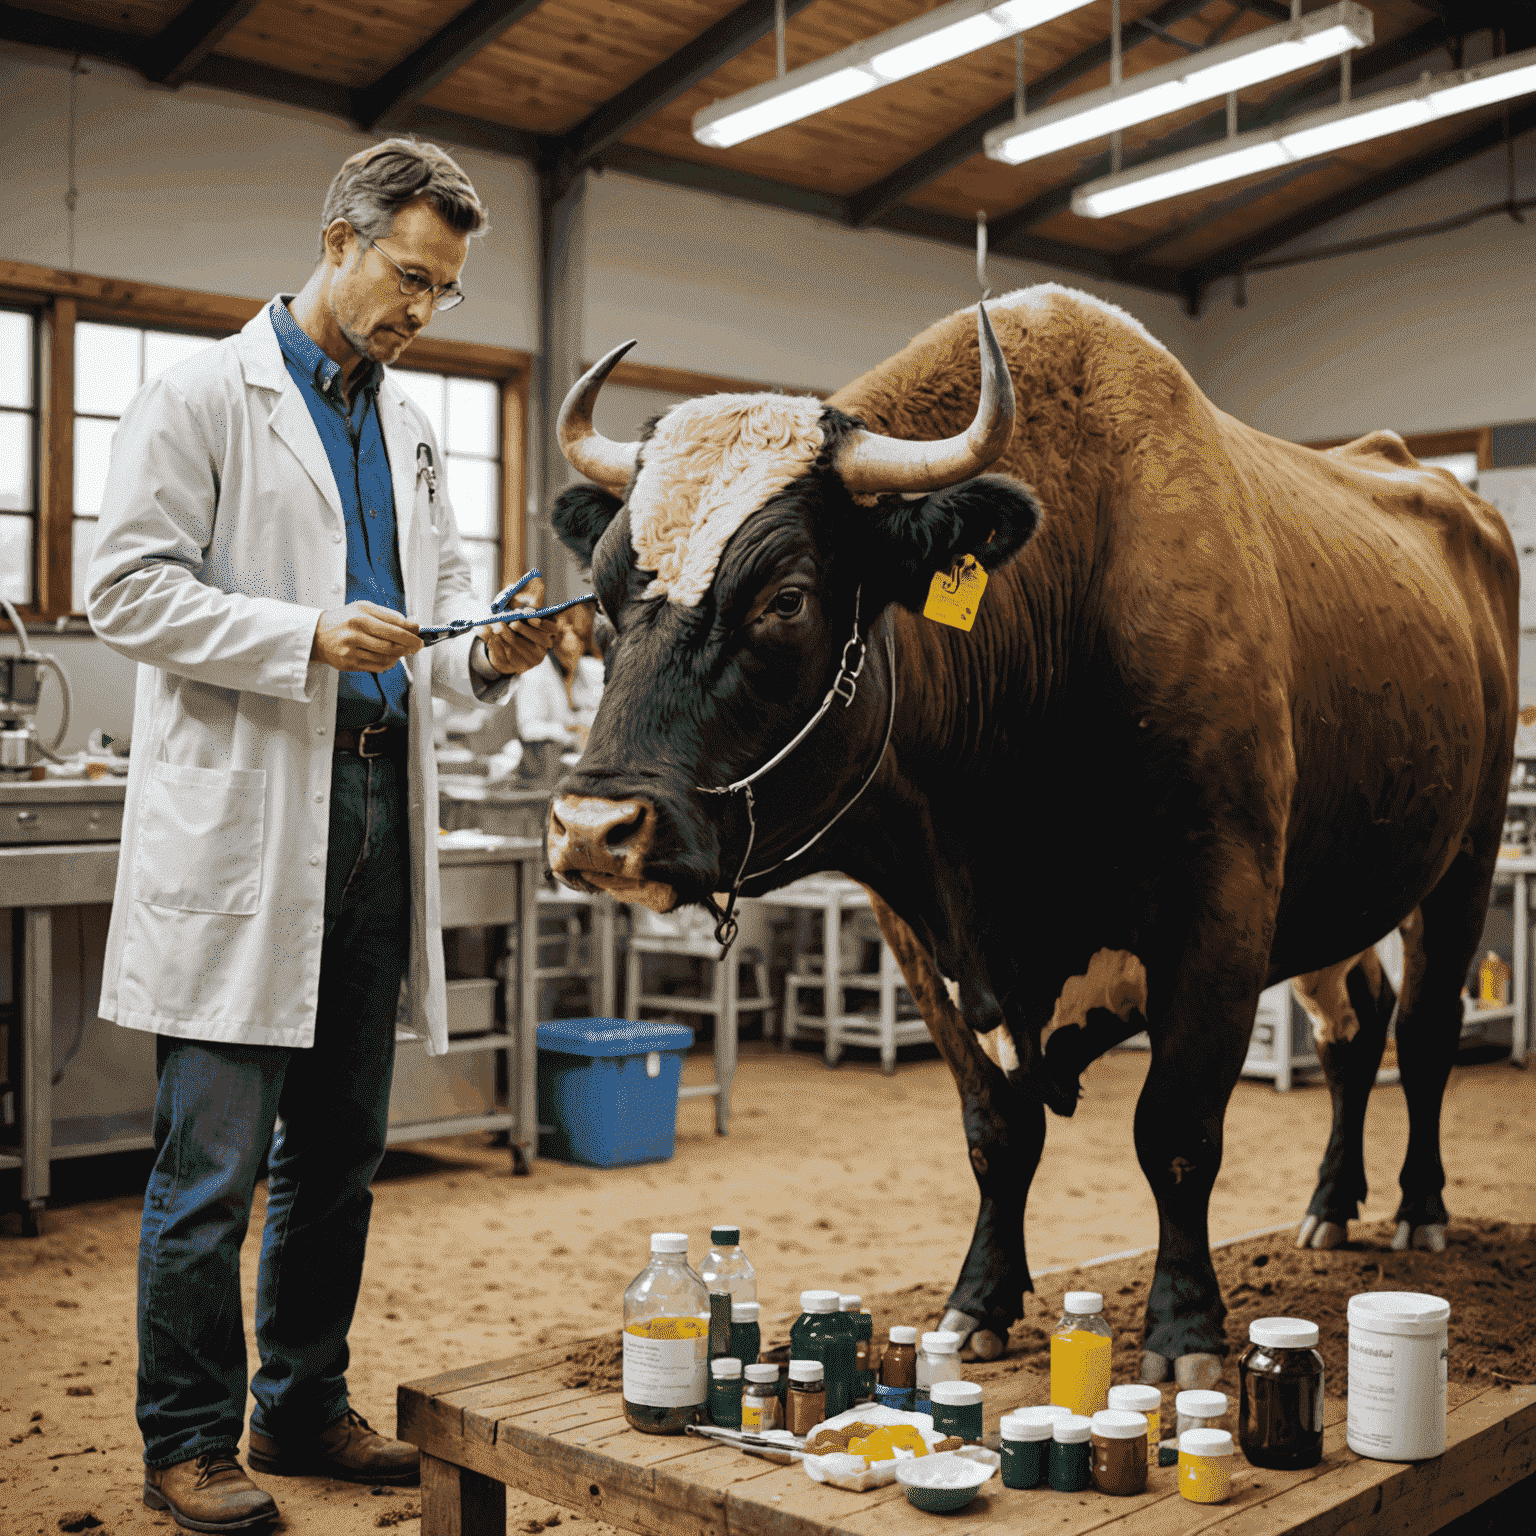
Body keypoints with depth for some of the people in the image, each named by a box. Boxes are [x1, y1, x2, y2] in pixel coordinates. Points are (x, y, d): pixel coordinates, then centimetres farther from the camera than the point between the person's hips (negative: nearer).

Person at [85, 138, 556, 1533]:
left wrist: (486, 655, -3)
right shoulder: (208, 394, -1)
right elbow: (128, 587, -9)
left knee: (339, 1151, 13)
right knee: (214, 1164, -1)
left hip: (375, 811, 7)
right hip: (240, 815, -6)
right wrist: (308, 637, -19)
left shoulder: (409, 428, 19)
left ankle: (307, 1407, 27)